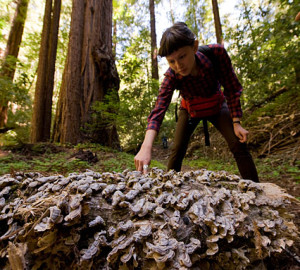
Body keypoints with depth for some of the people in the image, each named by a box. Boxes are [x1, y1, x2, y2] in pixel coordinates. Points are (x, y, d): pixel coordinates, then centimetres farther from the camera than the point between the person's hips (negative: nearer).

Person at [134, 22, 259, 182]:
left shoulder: (216, 53, -32)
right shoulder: (171, 77, -32)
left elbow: (231, 89, -20)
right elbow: (158, 111, -43)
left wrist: (236, 123, -22)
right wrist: (146, 147, -58)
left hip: (216, 105, 0)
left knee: (238, 144, -15)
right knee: (177, 151, -6)